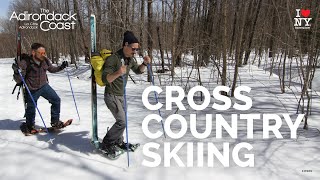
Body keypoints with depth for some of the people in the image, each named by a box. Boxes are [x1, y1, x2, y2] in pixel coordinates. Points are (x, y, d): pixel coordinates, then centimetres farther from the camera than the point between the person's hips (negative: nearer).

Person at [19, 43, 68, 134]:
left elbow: (52, 69, 14)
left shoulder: (45, 61, -5)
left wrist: (61, 67, 1)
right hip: (32, 89, -4)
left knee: (56, 100, -5)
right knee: (31, 108, 9)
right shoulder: (26, 62, -19)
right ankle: (29, 127, 34)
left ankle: (55, 121, 9)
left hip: (44, 86, 4)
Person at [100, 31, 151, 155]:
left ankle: (118, 142, 31)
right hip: (111, 96, -8)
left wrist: (145, 63, -4)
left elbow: (138, 71, 18)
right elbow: (105, 79, -28)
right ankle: (106, 144, 4)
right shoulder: (113, 59, -23)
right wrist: (118, 73, -47)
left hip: (120, 95, 8)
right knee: (122, 121, -13)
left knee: (122, 120, 13)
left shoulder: (130, 59, 2)